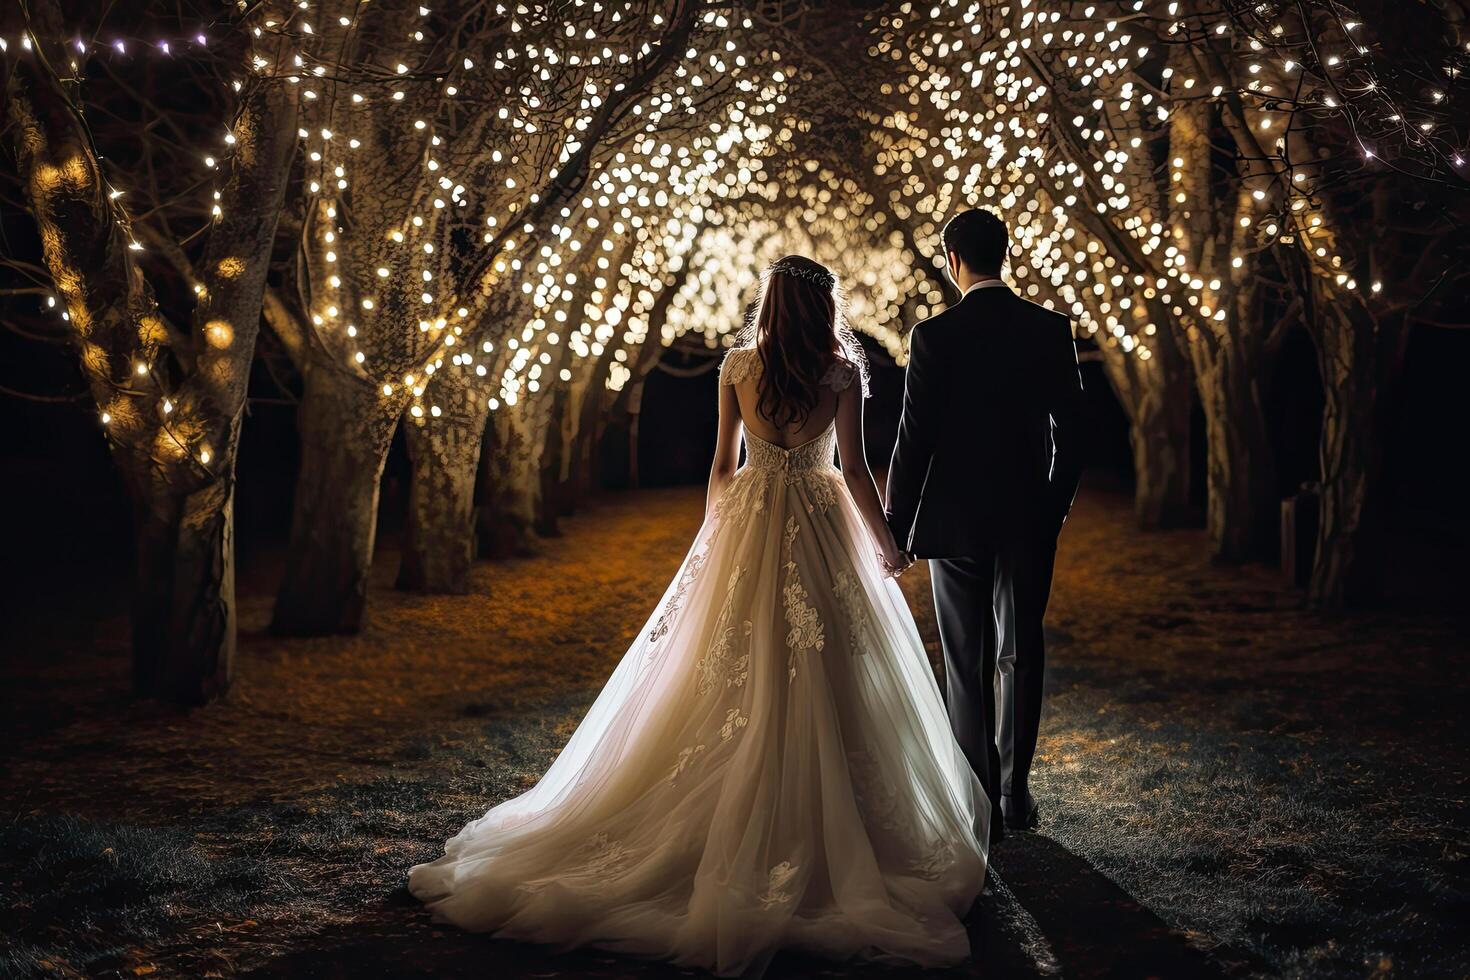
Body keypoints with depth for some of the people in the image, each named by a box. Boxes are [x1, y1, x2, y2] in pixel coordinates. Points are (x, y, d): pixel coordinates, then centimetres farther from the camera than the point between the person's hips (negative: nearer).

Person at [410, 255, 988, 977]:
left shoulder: (736, 368, 2)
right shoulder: (841, 371, -6)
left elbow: (723, 463, 6)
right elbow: (853, 468, -7)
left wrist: (714, 537, 17)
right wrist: (886, 542, 3)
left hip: (746, 524, 3)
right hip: (821, 533, -3)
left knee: (735, 681, 9)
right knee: (822, 683, 3)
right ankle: (813, 832, 6)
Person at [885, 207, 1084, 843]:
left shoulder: (935, 336, -11)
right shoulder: (1051, 330, -2)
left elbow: (914, 437, -11)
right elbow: (1070, 429, 2)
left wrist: (895, 525, -3)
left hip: (955, 520, -3)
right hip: (1030, 518, 3)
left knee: (968, 663, 6)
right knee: (1022, 653, 14)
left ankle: (981, 801, 10)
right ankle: (1015, 792, 21)